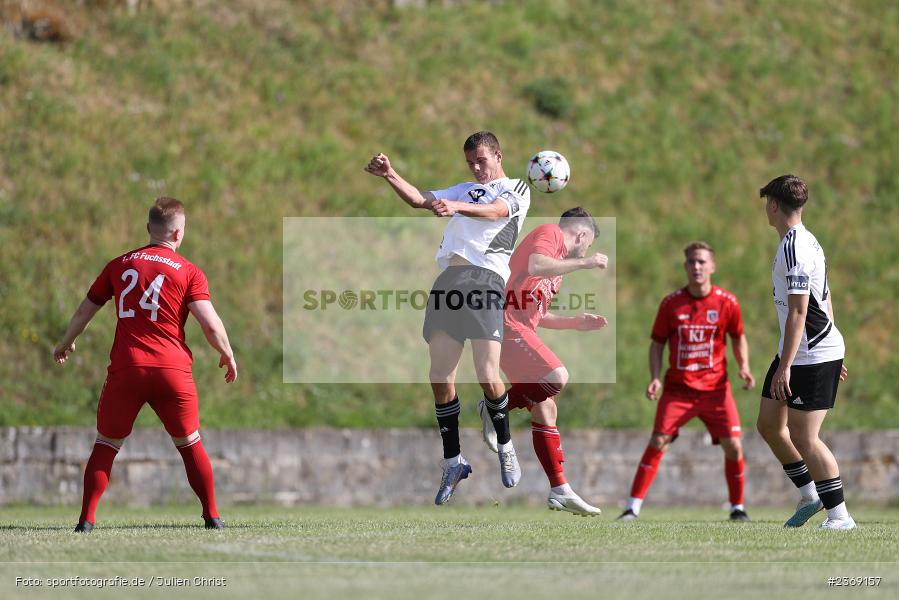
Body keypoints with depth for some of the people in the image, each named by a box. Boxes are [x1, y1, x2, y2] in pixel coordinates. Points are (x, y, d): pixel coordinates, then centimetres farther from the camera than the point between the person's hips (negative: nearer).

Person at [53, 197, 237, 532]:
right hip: (172, 370, -1)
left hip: (125, 369, 1)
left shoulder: (119, 265, 11)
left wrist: (66, 343, 37)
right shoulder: (189, 272, 3)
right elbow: (211, 324, -6)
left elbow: (84, 311, 19)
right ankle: (212, 517, 15)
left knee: (106, 445, 12)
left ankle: (86, 521, 2)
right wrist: (227, 355, 12)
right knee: (190, 444, 15)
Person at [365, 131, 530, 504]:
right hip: (448, 277, 5)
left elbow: (495, 211, -9)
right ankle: (453, 464, 8)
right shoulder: (466, 190, 30)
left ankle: (505, 448, 10)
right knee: (439, 377, -2)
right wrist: (390, 175, 7)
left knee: (488, 375, -14)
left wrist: (456, 207, -27)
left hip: (485, 278, -5)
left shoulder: (516, 189, 12)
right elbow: (419, 200, 23)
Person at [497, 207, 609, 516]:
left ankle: (560, 491, 9)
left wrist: (576, 323, 27)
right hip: (505, 322, -11)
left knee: (545, 408, 8)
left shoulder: (558, 263, 28)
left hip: (518, 328, 11)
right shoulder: (550, 234, -1)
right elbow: (535, 266, -23)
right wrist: (586, 263, -15)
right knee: (557, 377, -26)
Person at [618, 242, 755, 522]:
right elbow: (657, 343, 6)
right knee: (657, 442, -11)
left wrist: (744, 368, -4)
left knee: (733, 446, -7)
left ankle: (737, 507, 12)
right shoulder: (671, 303, -2)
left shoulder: (727, 302, -3)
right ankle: (633, 507, -8)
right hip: (678, 388, 0)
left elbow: (738, 338, 12)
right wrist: (654, 378, -8)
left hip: (715, 388, 0)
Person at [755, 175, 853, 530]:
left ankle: (839, 516, -3)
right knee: (769, 424, 14)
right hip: (803, 352, 10)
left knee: (803, 437, -7)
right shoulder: (807, 242, 14)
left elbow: (798, 311, -23)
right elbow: (825, 301, 20)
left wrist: (785, 366, -24)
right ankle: (809, 496, 22)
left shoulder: (794, 247, -18)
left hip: (812, 355, -10)